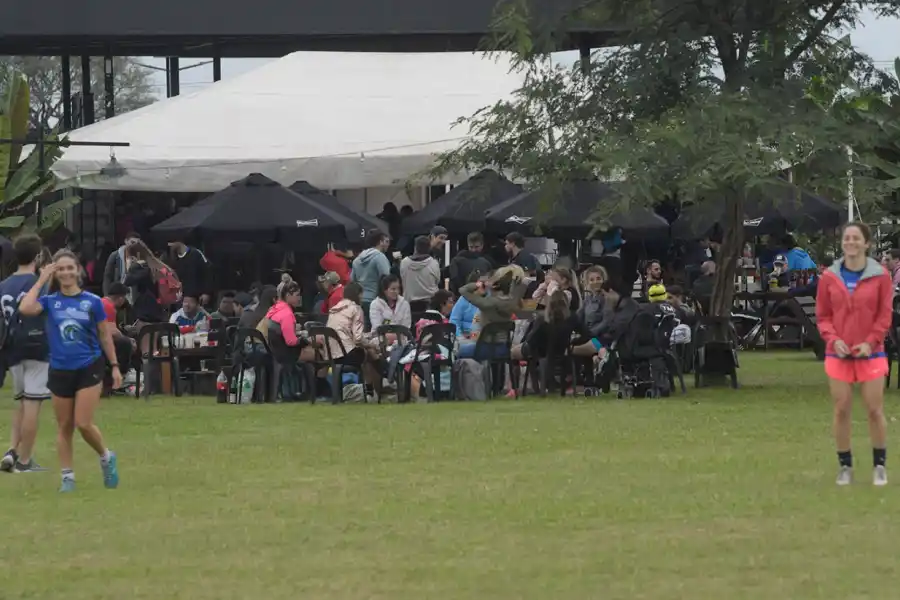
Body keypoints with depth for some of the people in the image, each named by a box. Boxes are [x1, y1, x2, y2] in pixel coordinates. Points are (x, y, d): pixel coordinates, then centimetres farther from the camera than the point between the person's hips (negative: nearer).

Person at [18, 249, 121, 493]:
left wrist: (115, 366, 5)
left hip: (89, 369, -2)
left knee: (83, 423, -9)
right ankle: (68, 477, 16)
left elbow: (105, 335, 5)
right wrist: (41, 280, -12)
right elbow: (25, 308, -20)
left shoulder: (92, 301, -3)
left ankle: (106, 458, 18)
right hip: (60, 371, 2)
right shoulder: (50, 301, -1)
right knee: (64, 427, 7)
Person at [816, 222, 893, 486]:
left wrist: (870, 342, -12)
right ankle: (845, 466, 11)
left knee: (875, 409, -1)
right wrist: (833, 339, -11)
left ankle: (879, 465, 11)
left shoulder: (880, 276, -1)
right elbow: (822, 315, 6)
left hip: (870, 353, -1)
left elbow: (885, 315, 0)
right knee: (841, 410, 1)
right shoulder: (829, 277, 3)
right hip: (839, 354, 1)